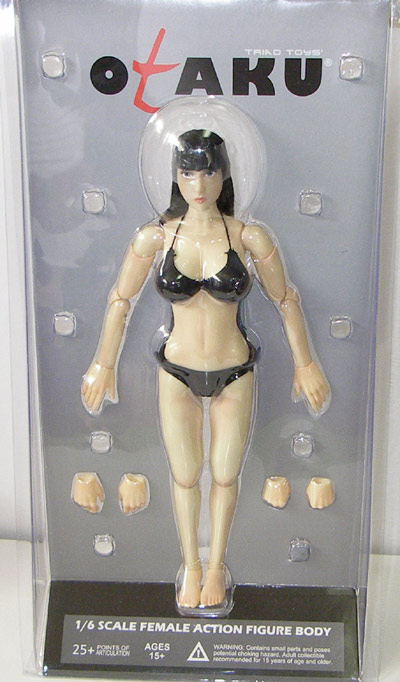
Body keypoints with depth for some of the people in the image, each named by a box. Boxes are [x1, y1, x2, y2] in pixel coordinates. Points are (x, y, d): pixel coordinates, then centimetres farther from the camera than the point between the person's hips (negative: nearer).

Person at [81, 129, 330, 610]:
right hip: (177, 373, 1)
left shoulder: (249, 237, -12)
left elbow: (285, 299, 0)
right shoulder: (155, 237, -9)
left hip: (234, 375, 0)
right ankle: (190, 565, 39)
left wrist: (304, 363, 6)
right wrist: (104, 365, 7)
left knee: (225, 476, 14)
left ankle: (216, 564, 39)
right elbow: (121, 299, 2)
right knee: (184, 476, 15)